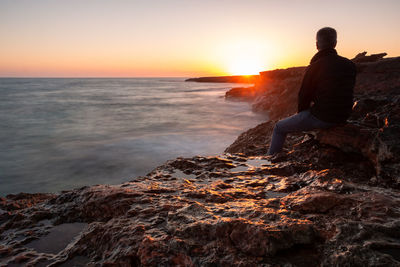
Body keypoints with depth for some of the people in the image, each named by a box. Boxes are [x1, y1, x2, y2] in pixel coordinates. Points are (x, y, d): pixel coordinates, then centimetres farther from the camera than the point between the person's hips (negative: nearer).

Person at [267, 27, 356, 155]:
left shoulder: (314, 67, -17)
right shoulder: (350, 65, 1)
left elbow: (304, 96, -10)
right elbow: (345, 93, 9)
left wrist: (300, 112, 11)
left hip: (321, 118, -7)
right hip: (342, 118, 7)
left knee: (279, 128, 12)